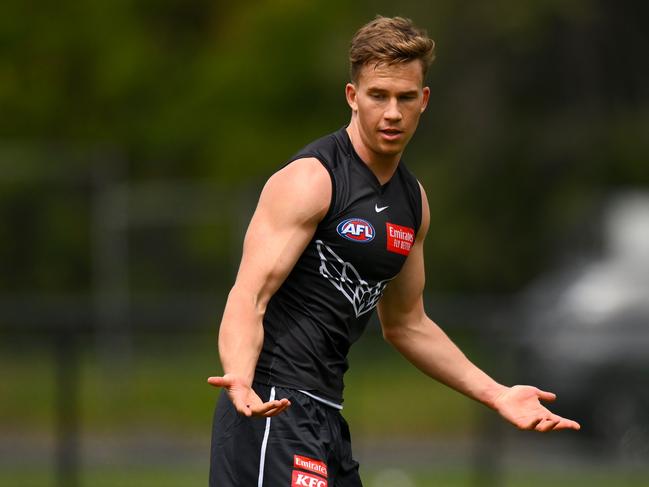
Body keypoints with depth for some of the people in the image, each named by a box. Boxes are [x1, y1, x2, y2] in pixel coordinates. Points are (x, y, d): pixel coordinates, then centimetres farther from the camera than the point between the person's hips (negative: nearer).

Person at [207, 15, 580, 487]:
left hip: (325, 411, 9)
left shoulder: (413, 201, 14)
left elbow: (406, 324, 25)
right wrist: (240, 381, -38)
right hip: (273, 407, -9)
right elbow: (248, 300, -19)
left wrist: (496, 394, 19)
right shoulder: (311, 179, -12)